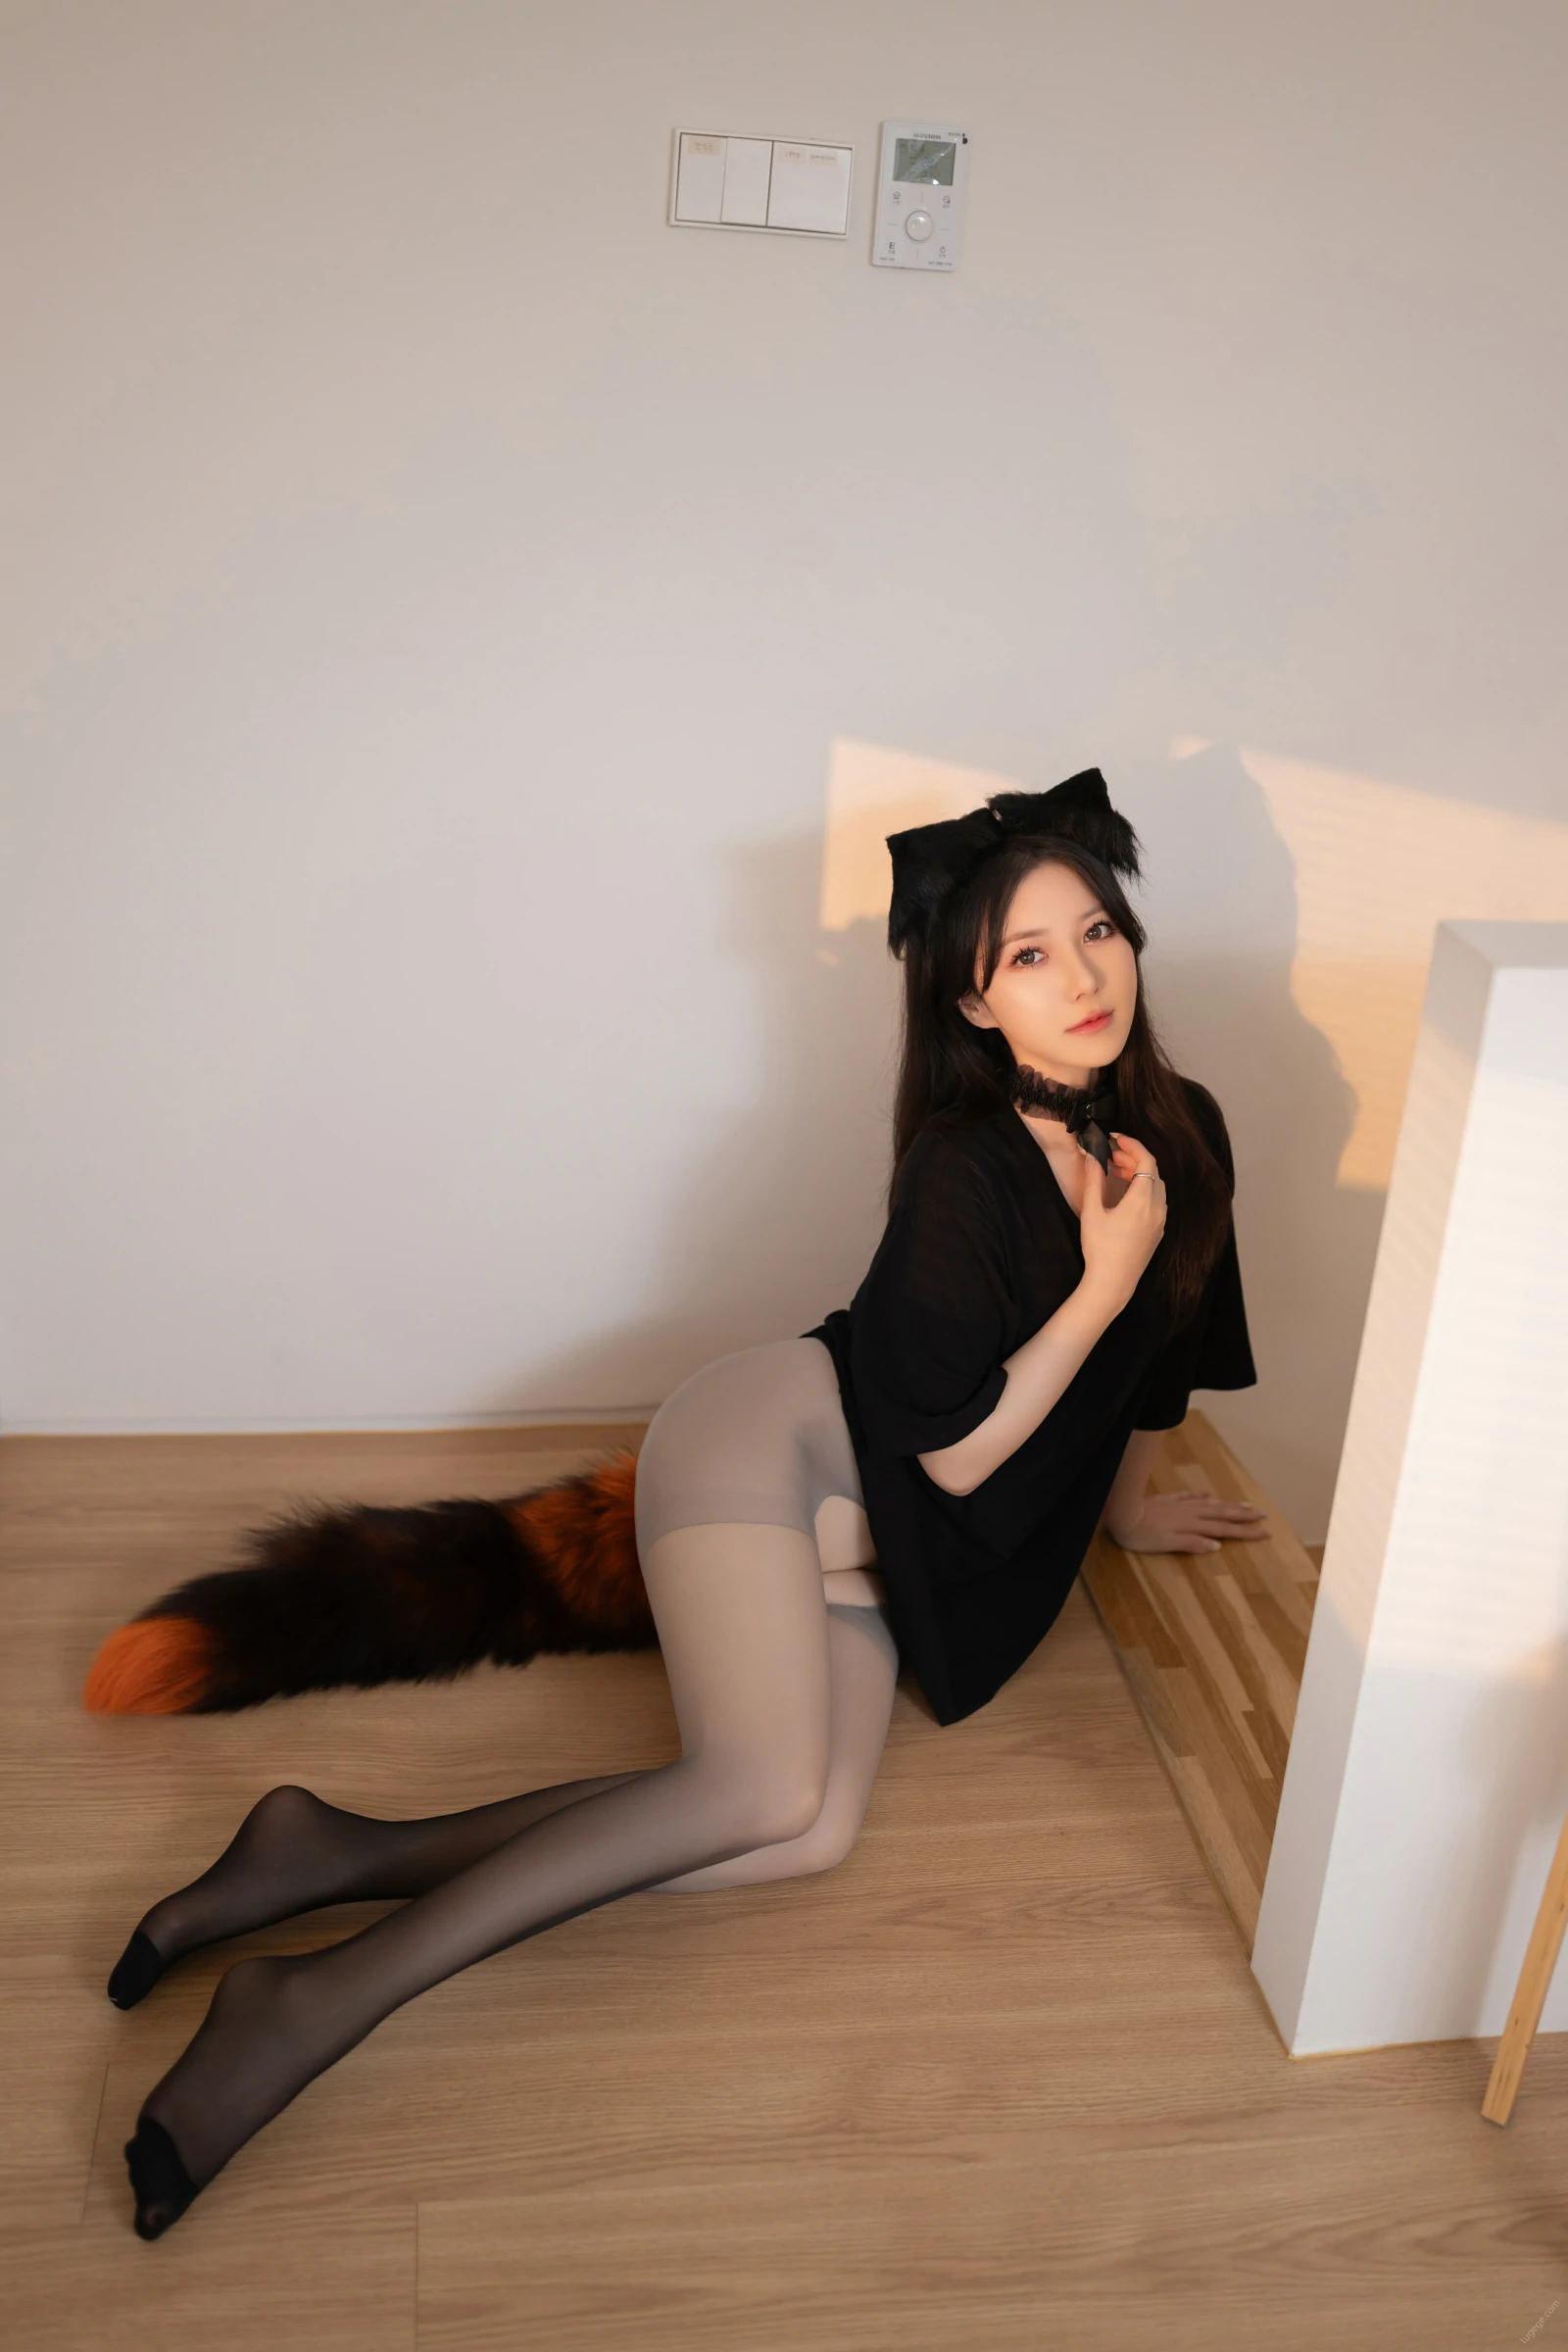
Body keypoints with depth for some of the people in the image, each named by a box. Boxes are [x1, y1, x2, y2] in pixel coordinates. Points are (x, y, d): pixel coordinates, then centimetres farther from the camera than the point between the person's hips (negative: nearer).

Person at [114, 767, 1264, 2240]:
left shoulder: (1180, 1133, 5)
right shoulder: (962, 1172, -16)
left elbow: (1154, 1344, 23)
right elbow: (959, 1448, -16)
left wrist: (1127, 1507, 29)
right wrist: (1105, 1276, -17)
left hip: (864, 1551, 7)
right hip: (766, 1443, -7)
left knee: (812, 1833, -18)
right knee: (768, 1785, -31)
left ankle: (343, 1860, -17)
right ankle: (319, 2004, -27)